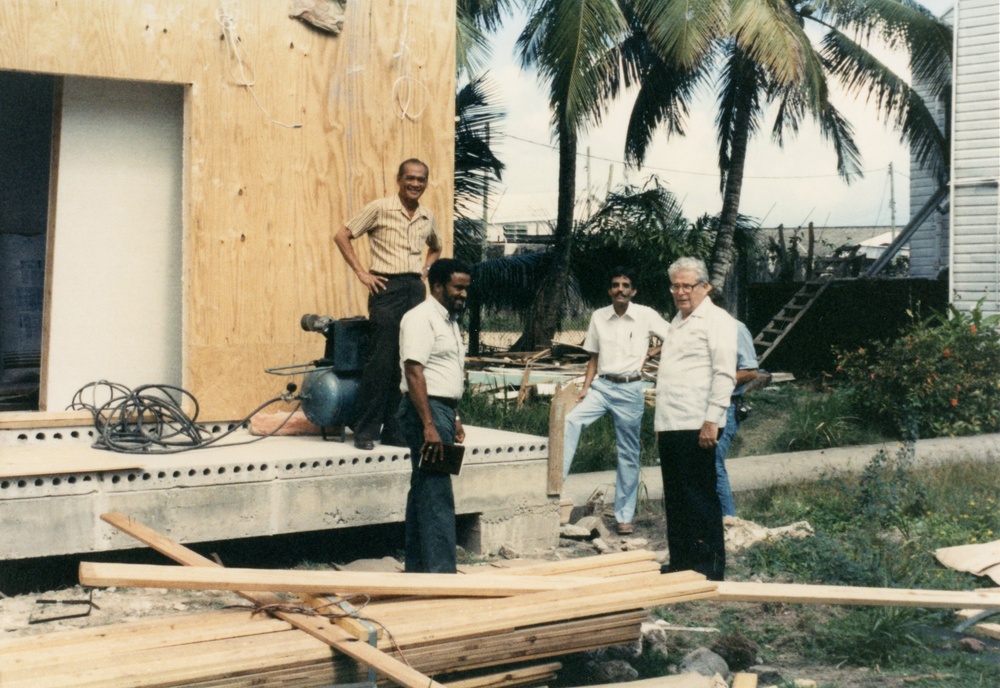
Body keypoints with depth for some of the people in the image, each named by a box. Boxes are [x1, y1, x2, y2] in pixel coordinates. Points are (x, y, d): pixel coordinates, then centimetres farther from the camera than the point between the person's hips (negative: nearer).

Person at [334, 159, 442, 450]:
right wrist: (361, 272, -7)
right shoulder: (379, 208, -3)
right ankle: (365, 430, 0)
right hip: (387, 287, -6)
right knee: (381, 360, -8)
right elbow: (342, 236, -3)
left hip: (416, 289, 6)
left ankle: (394, 429, 14)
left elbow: (436, 248, 33)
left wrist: (425, 270, 15)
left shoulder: (427, 218, 13)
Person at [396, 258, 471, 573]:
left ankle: (416, 566, 18)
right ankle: (440, 571, -12)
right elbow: (414, 372, -20)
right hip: (425, 410, -10)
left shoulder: (449, 320, 19)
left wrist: (454, 418, 22)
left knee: (423, 491, 13)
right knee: (437, 496, -12)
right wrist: (429, 425, -25)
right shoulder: (421, 318, -12)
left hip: (442, 410, 10)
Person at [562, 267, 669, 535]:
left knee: (628, 454, 4)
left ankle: (624, 515, 11)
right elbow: (594, 357, 10)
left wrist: (652, 353, -4)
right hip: (602, 385, 2)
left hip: (630, 390, -2)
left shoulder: (646, 316, -4)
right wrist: (585, 388, 0)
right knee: (570, 421, -25)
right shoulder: (598, 317, 5)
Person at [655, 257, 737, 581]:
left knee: (700, 497, -4)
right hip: (670, 426, 9)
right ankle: (680, 562, 19)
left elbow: (724, 374, -13)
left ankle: (709, 568, 2)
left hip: (697, 427, -9)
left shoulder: (716, 320, -6)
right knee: (675, 497, 12)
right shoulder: (677, 322, 22)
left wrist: (711, 421, -19)